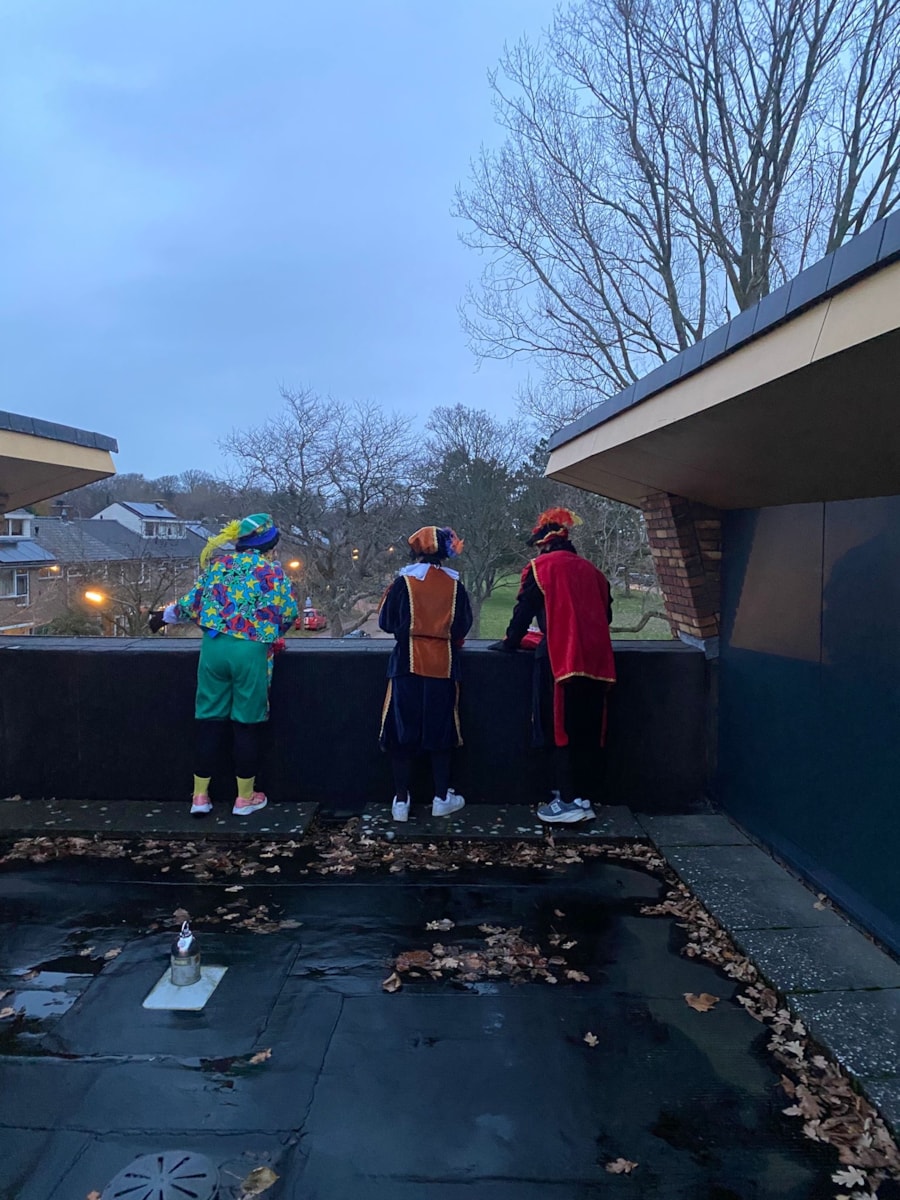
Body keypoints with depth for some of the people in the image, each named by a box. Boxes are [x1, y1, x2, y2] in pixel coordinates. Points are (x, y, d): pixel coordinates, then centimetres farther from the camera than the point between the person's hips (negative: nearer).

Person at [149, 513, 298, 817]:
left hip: (214, 646, 4)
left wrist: (165, 616, 33)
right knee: (247, 724, 5)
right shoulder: (271, 571, 1)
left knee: (209, 720, 10)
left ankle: (200, 796, 17)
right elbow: (287, 614, 0)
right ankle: (245, 798, 15)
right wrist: (269, 632, 21)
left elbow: (192, 602, 15)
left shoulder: (218, 563, 12)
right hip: (250, 651, -4)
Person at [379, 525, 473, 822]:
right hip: (443, 665, 2)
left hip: (408, 663, -2)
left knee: (403, 730, 5)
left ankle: (401, 801, 8)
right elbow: (464, 625, 6)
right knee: (440, 730, 12)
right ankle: (442, 798, 17)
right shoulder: (454, 584, 1)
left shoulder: (404, 582, -4)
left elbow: (386, 622, 0)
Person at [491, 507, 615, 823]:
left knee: (559, 729, 0)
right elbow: (605, 613, 21)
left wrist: (509, 643, 15)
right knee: (586, 731, 10)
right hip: (595, 658, 6)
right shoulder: (590, 569, 16)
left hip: (561, 658, -6)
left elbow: (524, 611, 1)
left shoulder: (540, 567, 1)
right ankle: (583, 797, 16)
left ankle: (568, 802, -1)